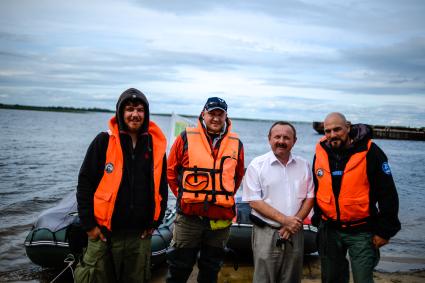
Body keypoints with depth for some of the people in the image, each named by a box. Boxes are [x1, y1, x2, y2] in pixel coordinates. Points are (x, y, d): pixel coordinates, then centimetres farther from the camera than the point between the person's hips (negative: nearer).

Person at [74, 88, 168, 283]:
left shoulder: (156, 146, 3)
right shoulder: (103, 142, -5)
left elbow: (162, 187, 10)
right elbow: (85, 183, -4)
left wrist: (155, 222, 7)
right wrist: (89, 224, -6)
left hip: (140, 235, 3)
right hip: (103, 233, -2)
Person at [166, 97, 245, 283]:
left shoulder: (236, 144, 3)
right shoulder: (186, 138, -4)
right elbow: (171, 170, 3)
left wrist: (225, 197, 9)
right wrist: (184, 195, 1)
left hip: (222, 218, 3)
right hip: (189, 216, -2)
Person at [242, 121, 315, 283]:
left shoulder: (303, 165, 8)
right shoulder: (257, 165, -4)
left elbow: (310, 197, 8)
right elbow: (254, 201, -8)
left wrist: (295, 222, -7)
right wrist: (284, 220, -15)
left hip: (295, 233, 4)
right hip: (266, 233, -3)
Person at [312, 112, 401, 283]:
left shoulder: (369, 152, -12)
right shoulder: (320, 153, 1)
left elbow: (388, 194, -10)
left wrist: (385, 230, -9)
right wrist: (318, 220, 15)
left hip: (361, 231, -4)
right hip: (329, 229, 4)